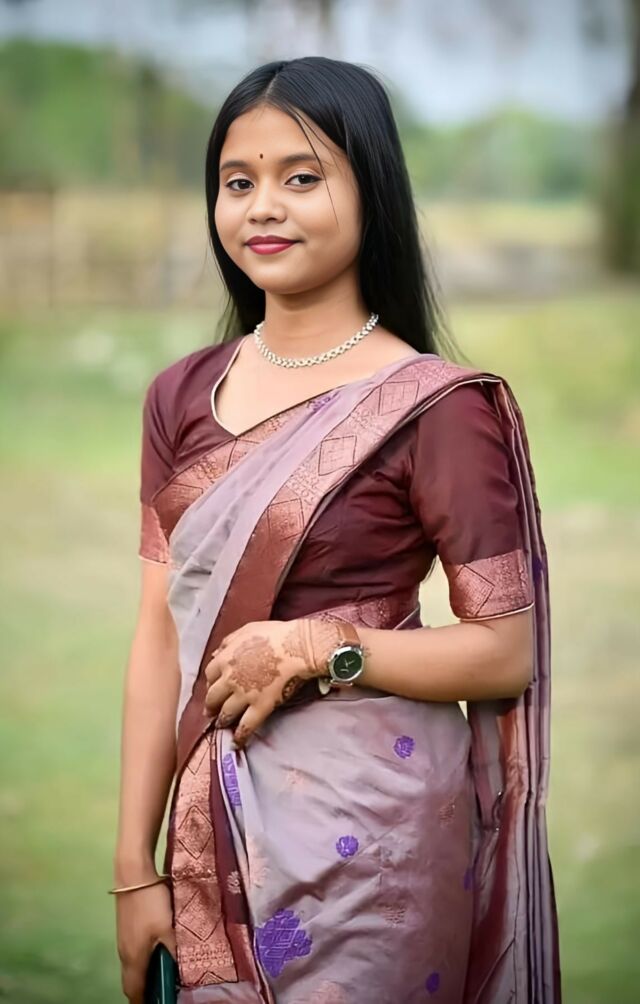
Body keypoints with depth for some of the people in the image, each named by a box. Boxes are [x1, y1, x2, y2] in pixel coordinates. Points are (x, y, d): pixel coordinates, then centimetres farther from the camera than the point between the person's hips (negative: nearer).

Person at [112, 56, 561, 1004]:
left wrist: (319, 648, -19)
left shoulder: (436, 407, -11)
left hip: (366, 825, -5)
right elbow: (160, 638, 4)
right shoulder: (182, 397, 4)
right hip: (213, 830, 5)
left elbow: (507, 654, -8)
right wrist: (134, 866, 2)